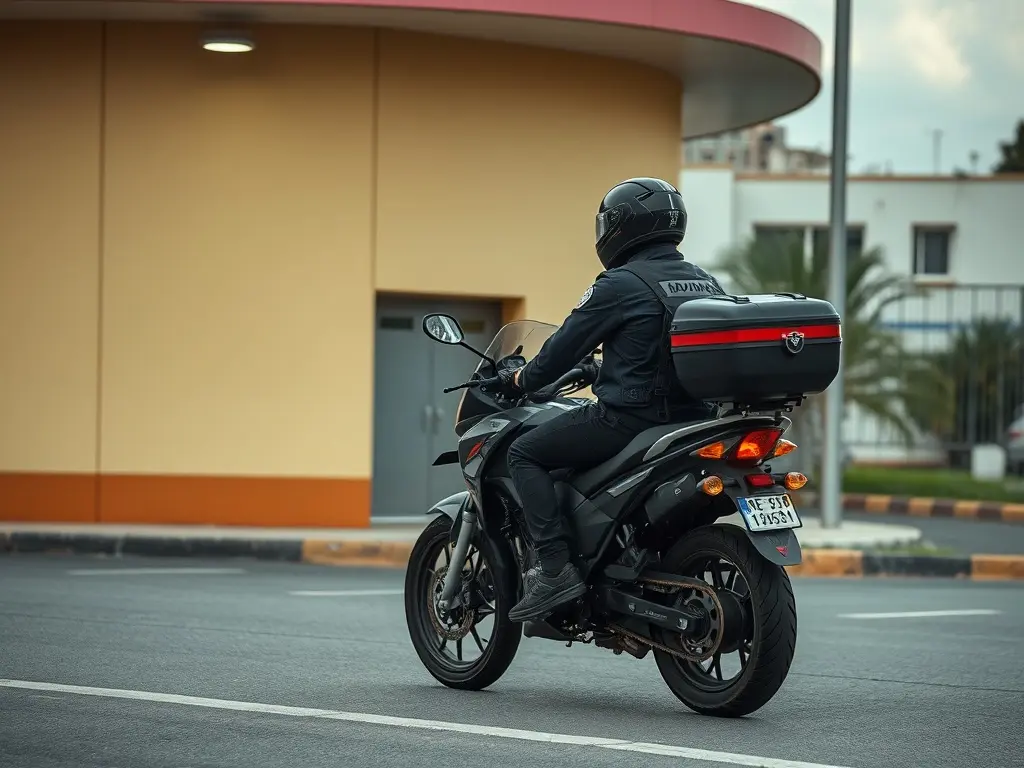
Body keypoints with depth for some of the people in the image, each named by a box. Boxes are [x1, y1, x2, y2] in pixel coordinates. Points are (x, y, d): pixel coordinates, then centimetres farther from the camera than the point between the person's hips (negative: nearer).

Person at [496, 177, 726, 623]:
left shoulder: (619, 285, -10)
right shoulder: (706, 284, 13)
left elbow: (564, 347, -5)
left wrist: (520, 380, 14)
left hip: (630, 417, -8)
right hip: (694, 418, 8)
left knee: (524, 453, 3)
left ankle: (556, 568, -12)